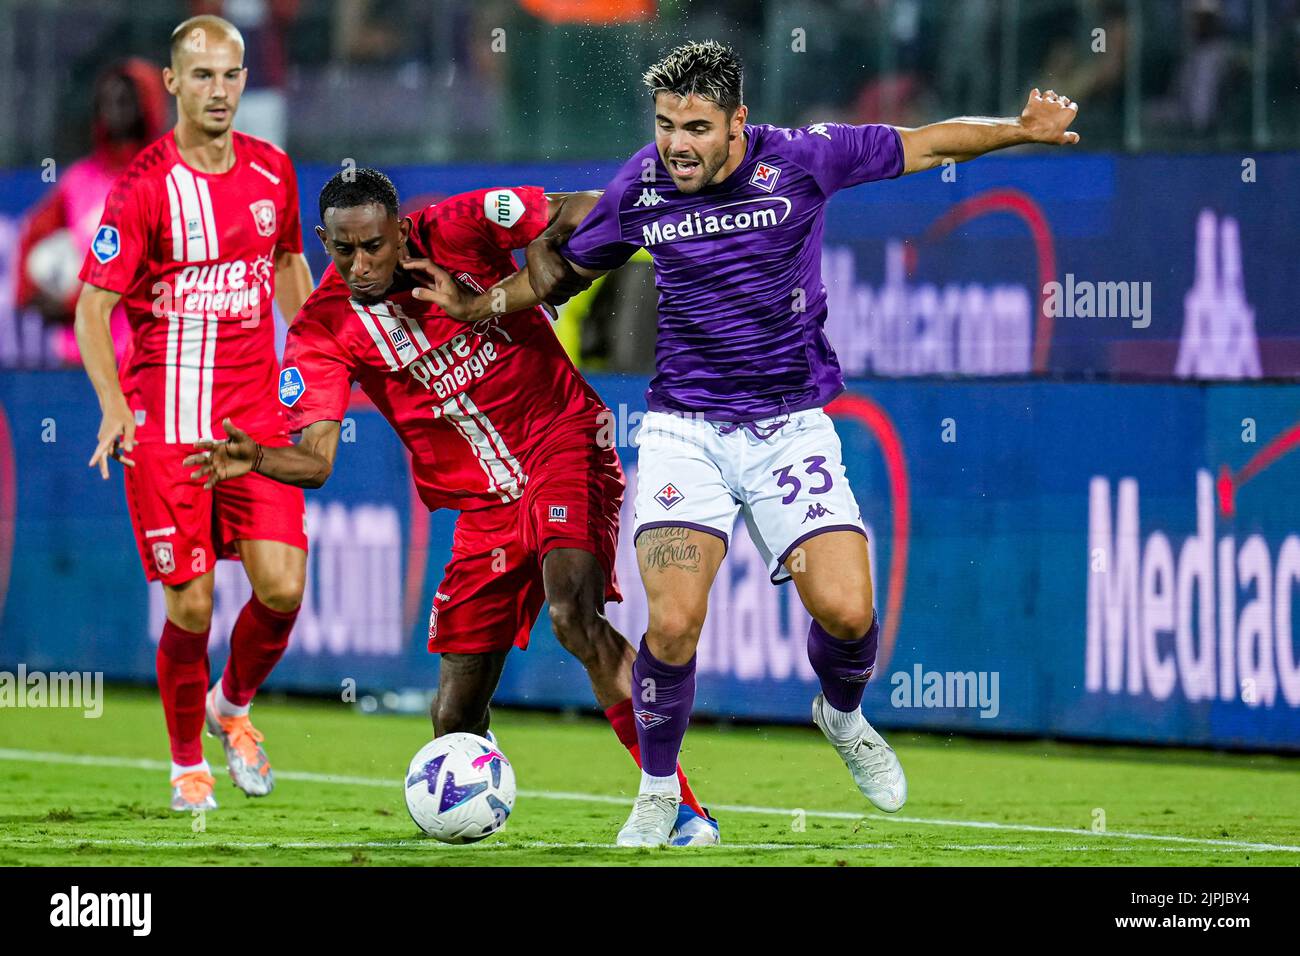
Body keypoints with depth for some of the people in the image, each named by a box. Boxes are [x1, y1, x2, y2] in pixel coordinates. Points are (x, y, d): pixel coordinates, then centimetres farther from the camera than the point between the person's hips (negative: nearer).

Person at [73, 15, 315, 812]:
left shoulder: (272, 171, 6)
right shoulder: (144, 185, -9)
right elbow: (93, 304, -10)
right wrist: (114, 404, -24)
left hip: (257, 415, 4)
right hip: (166, 423, -4)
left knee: (283, 587, -9)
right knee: (191, 606, -4)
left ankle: (234, 706, 21)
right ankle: (188, 763, 19)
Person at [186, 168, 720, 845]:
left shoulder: (455, 231, -10)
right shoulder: (322, 331, -5)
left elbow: (587, 217, -13)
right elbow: (316, 458, -12)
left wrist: (492, 301, -18)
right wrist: (255, 459, -35)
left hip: (562, 441, -4)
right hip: (483, 503, 4)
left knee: (573, 616, -30)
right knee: (456, 718, -2)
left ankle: (679, 806, -25)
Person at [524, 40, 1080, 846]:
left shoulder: (799, 158, -9)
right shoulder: (640, 188, -3)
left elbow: (929, 145, 2)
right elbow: (568, 261, 16)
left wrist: (1020, 130, -11)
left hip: (791, 426, 0)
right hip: (685, 428, 0)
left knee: (846, 609, -14)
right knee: (673, 623, -17)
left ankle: (843, 718, 22)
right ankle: (658, 789, 8)